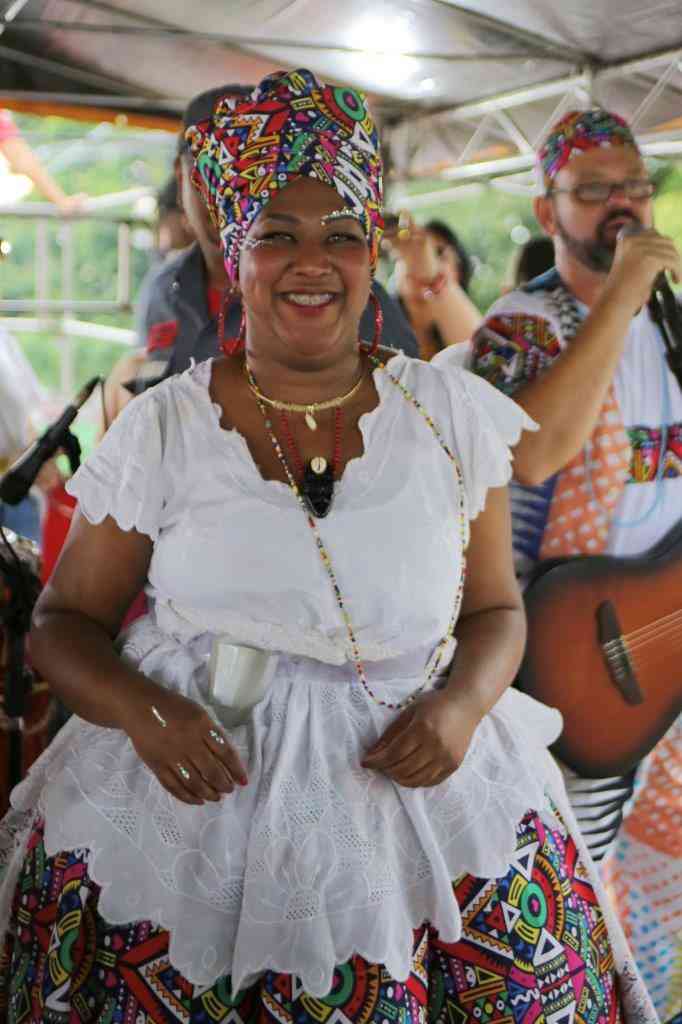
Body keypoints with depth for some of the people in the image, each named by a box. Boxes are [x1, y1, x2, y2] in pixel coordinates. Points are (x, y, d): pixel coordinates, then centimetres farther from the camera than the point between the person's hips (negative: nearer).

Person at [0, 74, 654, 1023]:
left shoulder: (454, 416, 1)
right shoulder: (161, 429, -2)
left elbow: (496, 607, 10)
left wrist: (463, 704, -11)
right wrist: (139, 710, -15)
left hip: (409, 781, 1)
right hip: (189, 790, -1)